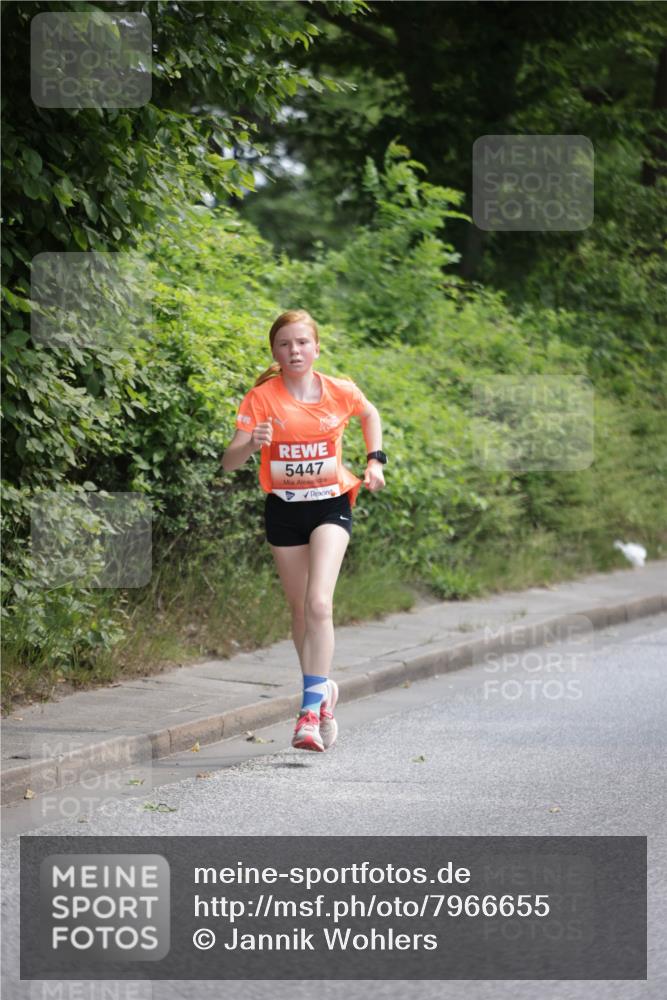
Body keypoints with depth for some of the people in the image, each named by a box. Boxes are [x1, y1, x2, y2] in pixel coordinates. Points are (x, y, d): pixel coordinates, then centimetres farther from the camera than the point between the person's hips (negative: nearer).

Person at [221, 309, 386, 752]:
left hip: (331, 504, -1)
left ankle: (311, 710, -21)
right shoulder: (261, 399, -11)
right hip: (284, 509, 1)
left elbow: (370, 414, 17)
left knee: (318, 603, -20)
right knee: (301, 610, 11)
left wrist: (375, 460, 5)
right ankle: (324, 688, 34)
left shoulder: (340, 392, -7)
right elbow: (229, 462, -16)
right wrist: (251, 444, -37)